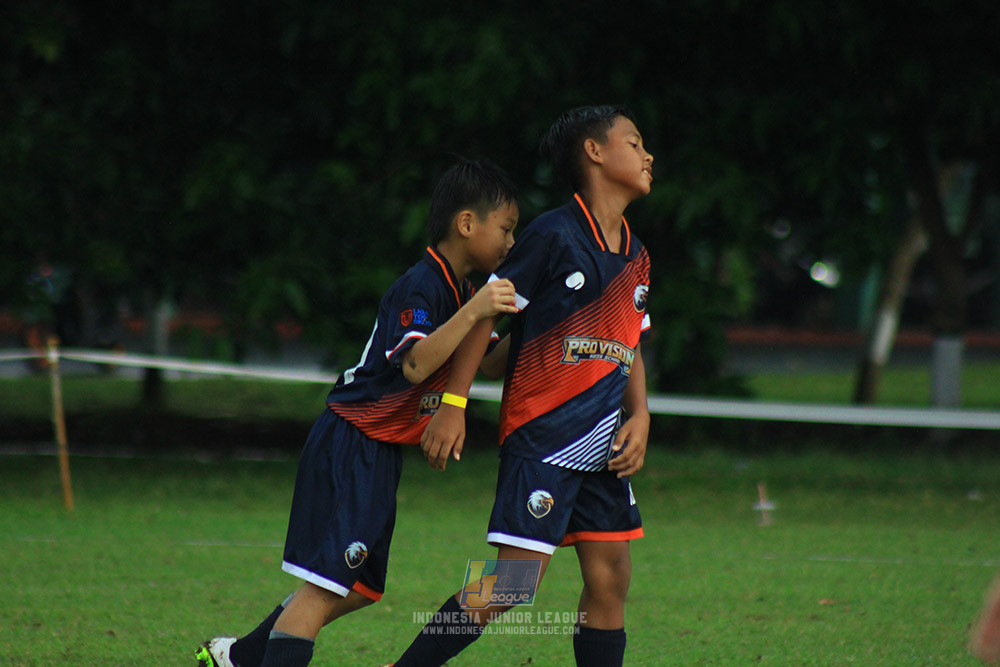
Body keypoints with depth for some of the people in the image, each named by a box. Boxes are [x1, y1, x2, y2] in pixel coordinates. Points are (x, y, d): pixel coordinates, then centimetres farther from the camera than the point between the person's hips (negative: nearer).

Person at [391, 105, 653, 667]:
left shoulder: (636, 256, 13)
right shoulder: (554, 235, -9)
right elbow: (487, 310, -7)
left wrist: (639, 417, 7)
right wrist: (453, 404, -11)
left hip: (603, 446, 7)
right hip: (541, 434, -7)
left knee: (610, 578, 2)